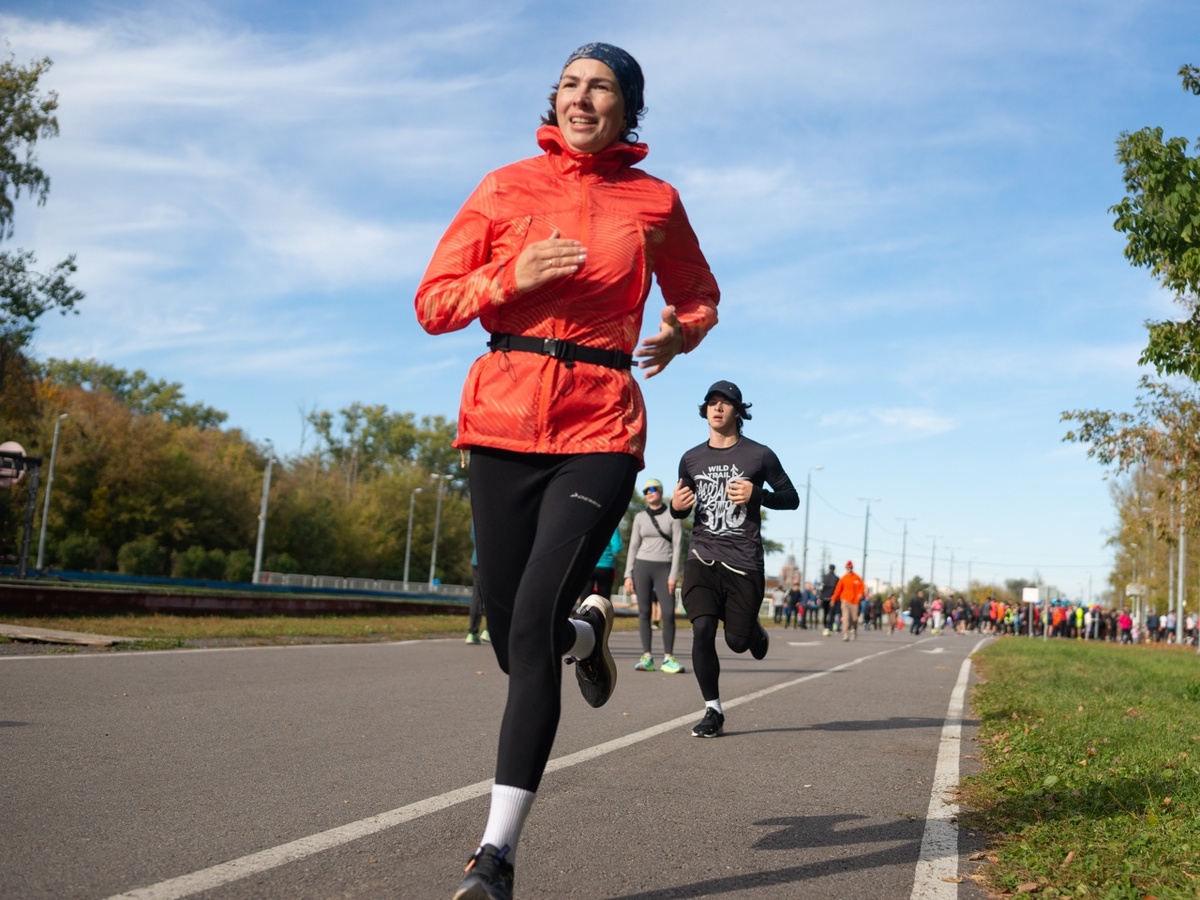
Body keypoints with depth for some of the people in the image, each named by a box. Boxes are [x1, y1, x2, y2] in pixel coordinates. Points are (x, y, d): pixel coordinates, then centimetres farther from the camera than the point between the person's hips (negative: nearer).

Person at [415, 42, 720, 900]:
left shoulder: (654, 201, 8)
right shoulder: (506, 186, 8)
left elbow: (699, 295, 24)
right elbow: (434, 303, 6)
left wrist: (679, 334, 0)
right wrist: (513, 277, -12)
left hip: (601, 428, -2)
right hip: (504, 418, 2)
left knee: (531, 628, -17)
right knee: (514, 640, 6)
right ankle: (588, 628, 44)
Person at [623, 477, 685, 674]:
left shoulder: (672, 516, 2)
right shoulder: (640, 517, 8)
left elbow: (677, 546, -2)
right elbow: (633, 547, 9)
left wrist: (674, 574, -10)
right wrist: (628, 575, 1)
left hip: (664, 568, -2)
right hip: (642, 566, 2)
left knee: (668, 613, -11)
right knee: (644, 612, -1)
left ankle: (668, 658, -7)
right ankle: (647, 657, 0)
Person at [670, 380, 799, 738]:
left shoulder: (759, 455, 1)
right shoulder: (691, 459, 9)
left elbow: (792, 498, 6)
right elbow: (682, 509, 20)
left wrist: (756, 495, -13)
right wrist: (676, 506, -5)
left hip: (744, 561, -2)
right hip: (703, 557, 2)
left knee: (737, 641, 2)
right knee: (702, 630, -15)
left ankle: (754, 631, 40)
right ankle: (713, 711, -2)